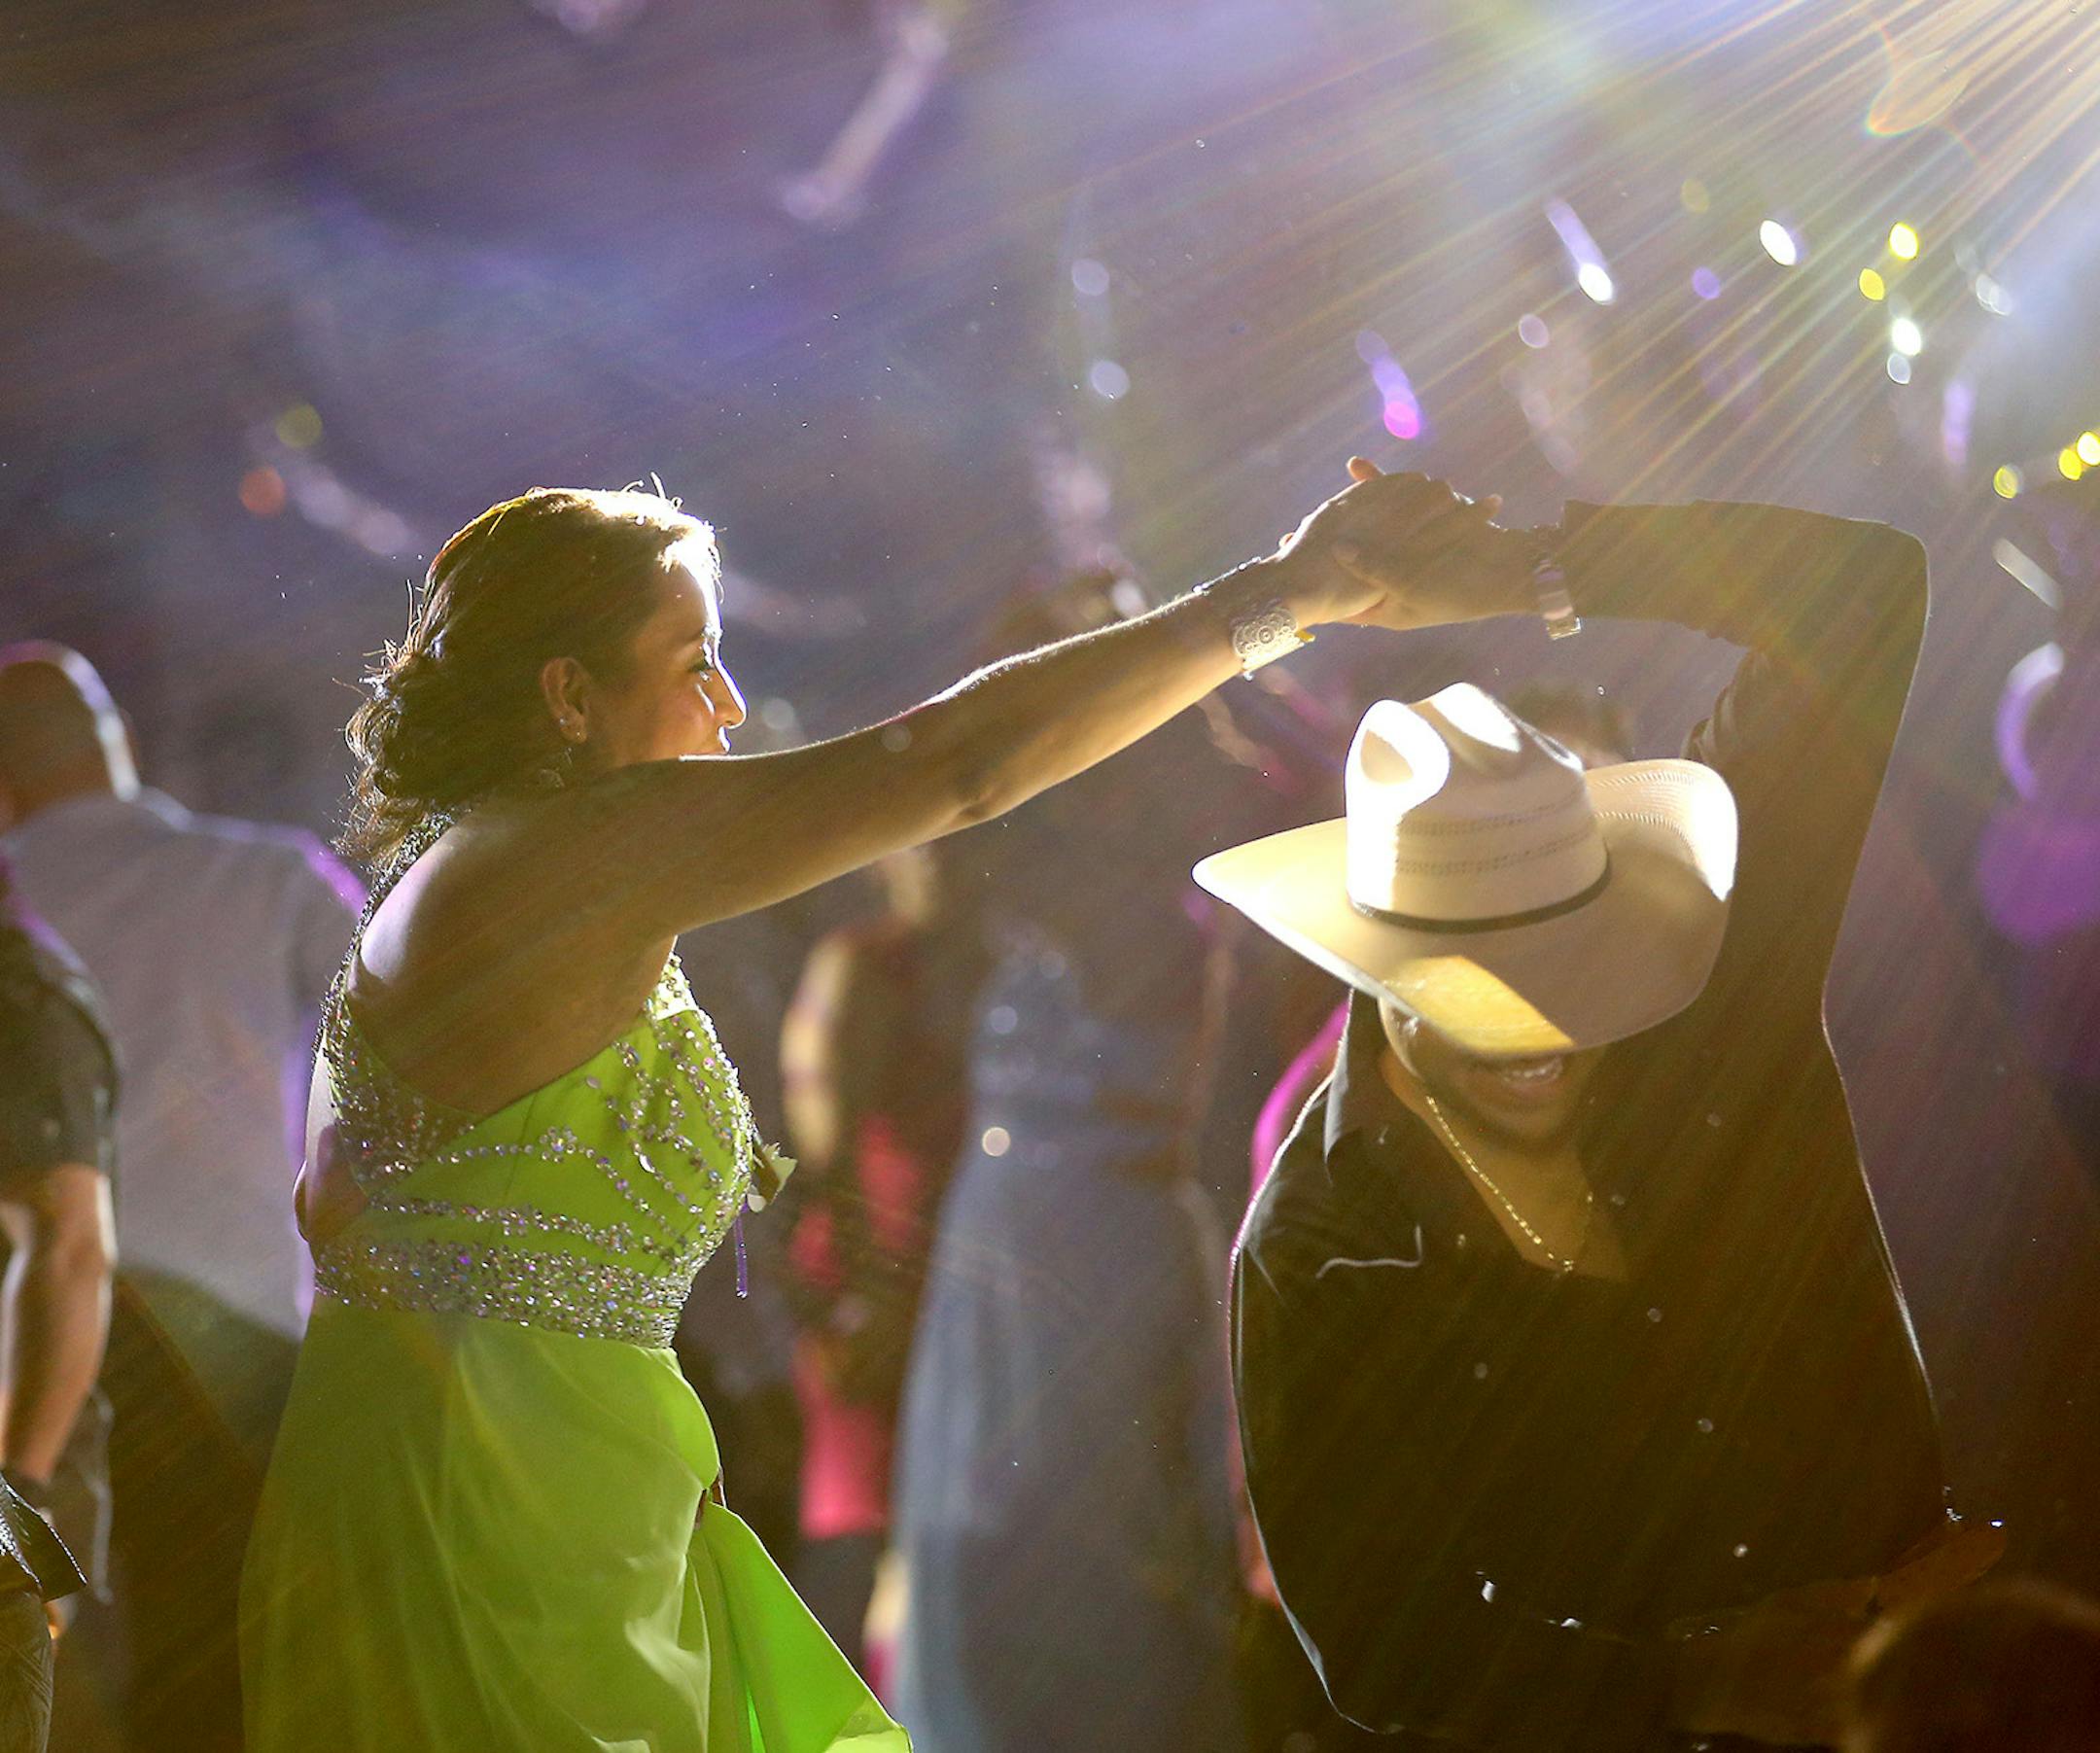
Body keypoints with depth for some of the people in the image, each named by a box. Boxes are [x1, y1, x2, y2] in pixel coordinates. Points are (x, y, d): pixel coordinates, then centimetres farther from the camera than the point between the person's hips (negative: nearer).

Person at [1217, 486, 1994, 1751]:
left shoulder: (1715, 993, -4)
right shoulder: (1314, 1252, -8)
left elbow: (1866, 591, -3)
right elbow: (1376, 1647, -7)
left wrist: (1533, 565, -11)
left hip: (1903, 1647, 1)